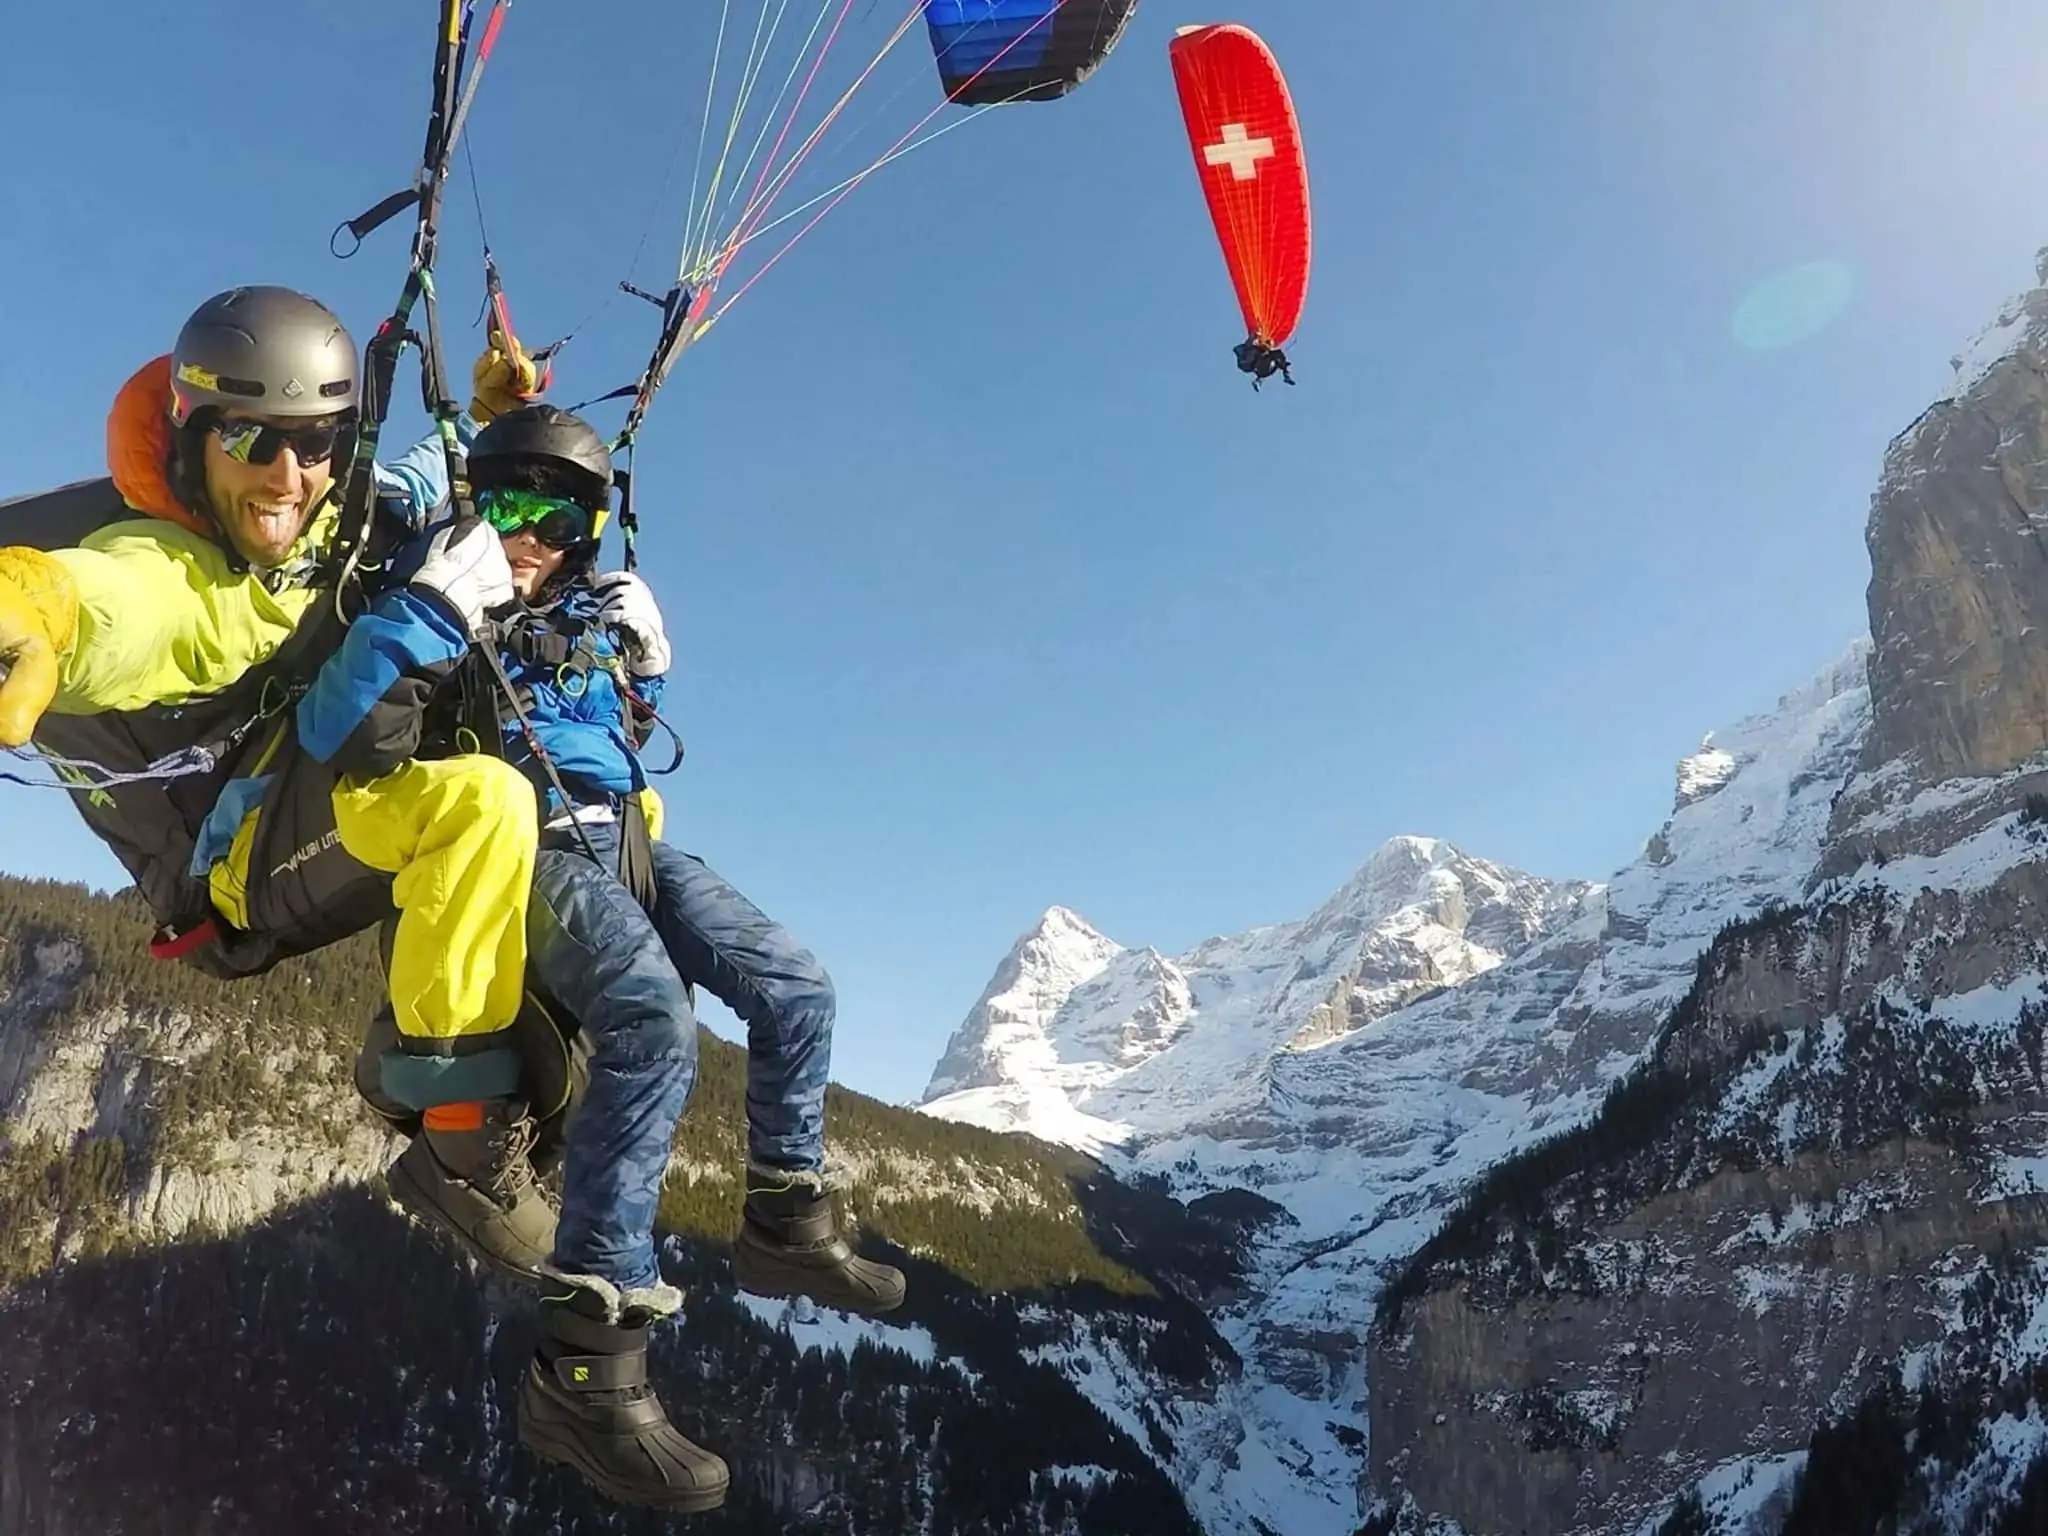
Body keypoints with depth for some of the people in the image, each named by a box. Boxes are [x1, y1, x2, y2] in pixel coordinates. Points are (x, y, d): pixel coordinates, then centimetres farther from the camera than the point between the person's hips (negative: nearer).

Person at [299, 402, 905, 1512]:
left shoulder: (588, 614, 19)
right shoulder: (441, 618, 1)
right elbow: (346, 738, -15)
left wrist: (644, 655, 10)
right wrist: (432, 607, -21)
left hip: (628, 844, 7)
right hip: (532, 853, -7)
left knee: (796, 992, -4)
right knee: (657, 1032, -33)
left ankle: (785, 1229, 14)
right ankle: (585, 1368, -32)